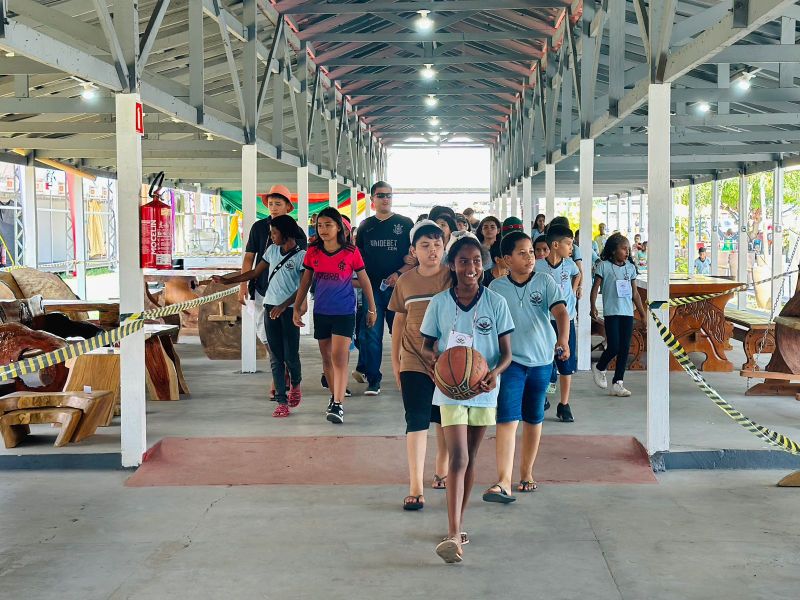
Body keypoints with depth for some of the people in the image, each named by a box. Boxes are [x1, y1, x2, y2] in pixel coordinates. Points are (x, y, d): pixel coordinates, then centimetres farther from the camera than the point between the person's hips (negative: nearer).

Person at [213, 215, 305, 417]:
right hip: (271, 307, 5)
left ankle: (295, 384, 28)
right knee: (276, 357, 0)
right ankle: (282, 402, 2)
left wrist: (283, 306, -19)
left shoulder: (301, 256, -5)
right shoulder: (272, 250, 12)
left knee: (290, 356, -4)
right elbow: (255, 273, 19)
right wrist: (226, 280, 16)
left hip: (290, 309, -4)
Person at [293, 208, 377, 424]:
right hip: (321, 312, 4)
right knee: (327, 358, 14)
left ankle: (338, 406, -15)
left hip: (344, 312, -4)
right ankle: (334, 397, 31)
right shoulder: (313, 252, 1)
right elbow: (305, 282, 11)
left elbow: (364, 280, 2)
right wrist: (297, 308, 10)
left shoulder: (351, 252, -7)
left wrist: (372, 309, 7)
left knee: (339, 357, -13)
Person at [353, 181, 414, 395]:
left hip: (397, 287, -2)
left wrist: (399, 273, -12)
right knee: (371, 335, -1)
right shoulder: (366, 226, 12)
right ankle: (373, 380, 5)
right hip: (372, 287, 2)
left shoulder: (405, 223, 5)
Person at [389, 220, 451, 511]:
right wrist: (394, 359, 11)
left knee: (446, 419, 15)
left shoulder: (454, 278, -5)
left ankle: (441, 471, 36)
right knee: (417, 422, -5)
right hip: (414, 361, 0)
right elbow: (399, 320, 10)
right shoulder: (405, 281, 2)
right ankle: (415, 487, -5)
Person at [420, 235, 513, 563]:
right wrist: (430, 357, -18)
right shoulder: (439, 303, -2)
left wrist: (495, 372, -22)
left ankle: (457, 525, 27)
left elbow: (506, 353, -1)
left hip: (483, 390, 2)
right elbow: (426, 345, 6)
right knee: (458, 459, -13)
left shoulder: (496, 303, -2)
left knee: (469, 459, 13)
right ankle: (454, 534, -16)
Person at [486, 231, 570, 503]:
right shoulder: (496, 288, 1)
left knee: (533, 419, 13)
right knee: (507, 419, -13)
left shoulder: (545, 282, -1)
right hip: (510, 360, -1)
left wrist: (563, 340, -33)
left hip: (541, 360, 2)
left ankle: (526, 472, 31)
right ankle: (503, 483, -19)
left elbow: (560, 311, -15)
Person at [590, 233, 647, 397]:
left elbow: (635, 293, 15)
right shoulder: (604, 266, -2)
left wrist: (643, 313, 14)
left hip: (628, 313, 5)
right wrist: (593, 306, -15)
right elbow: (595, 288, -2)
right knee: (613, 347, -11)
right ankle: (599, 368, 19)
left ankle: (617, 384, 9)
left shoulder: (630, 268, 11)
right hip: (611, 312, -5)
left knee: (625, 348, 3)